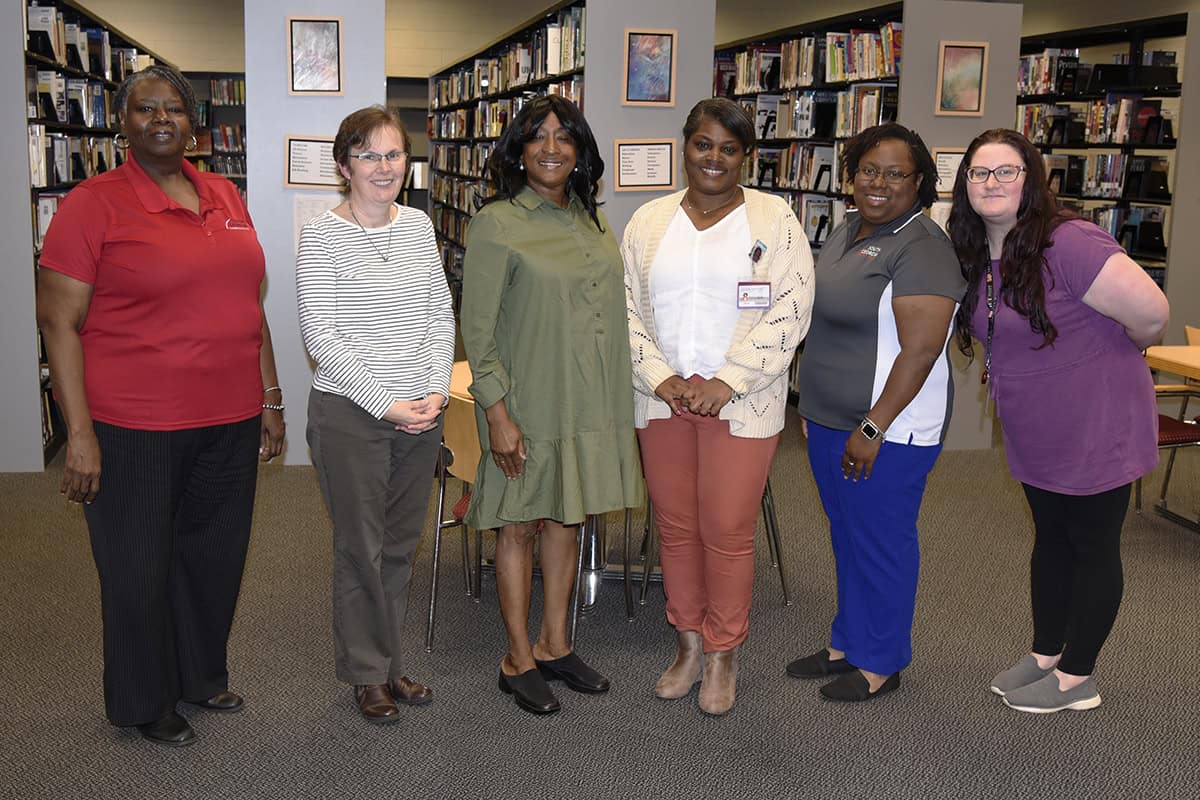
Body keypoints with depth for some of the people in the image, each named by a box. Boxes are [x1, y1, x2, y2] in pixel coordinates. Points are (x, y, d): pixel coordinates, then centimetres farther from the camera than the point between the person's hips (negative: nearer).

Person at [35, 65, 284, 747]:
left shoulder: (226, 197, 8)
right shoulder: (94, 204, -9)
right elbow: (59, 322, -12)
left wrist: (271, 398, 14)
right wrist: (80, 433, -16)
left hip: (229, 419, 6)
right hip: (134, 427, -5)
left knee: (216, 554, 17)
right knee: (140, 568, 10)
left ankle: (202, 673, 39)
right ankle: (146, 700, 30)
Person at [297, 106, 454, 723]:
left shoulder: (418, 225, 7)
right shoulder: (322, 236, -9)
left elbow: (442, 315, 8)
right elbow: (321, 336, -13)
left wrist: (436, 392, -5)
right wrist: (387, 403, -16)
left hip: (421, 413, 5)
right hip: (349, 413, -5)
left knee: (402, 544, 14)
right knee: (361, 546, 6)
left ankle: (391, 663, 30)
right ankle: (367, 675, 22)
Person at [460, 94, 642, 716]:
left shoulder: (591, 220, 10)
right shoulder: (496, 223, -9)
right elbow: (478, 329, -11)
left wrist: (618, 398, 12)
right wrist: (496, 412, -17)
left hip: (589, 404, 6)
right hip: (528, 406, -6)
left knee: (566, 519, 14)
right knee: (519, 526, 6)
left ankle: (553, 645, 29)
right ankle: (517, 660, 20)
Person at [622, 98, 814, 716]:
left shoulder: (774, 219, -1)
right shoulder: (649, 222, 9)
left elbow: (790, 310, -8)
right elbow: (629, 308, 7)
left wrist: (726, 381, -14)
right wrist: (660, 378, -8)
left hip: (741, 403, -3)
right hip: (662, 399, 3)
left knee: (726, 531, 0)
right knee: (675, 526, 10)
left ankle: (722, 654, 19)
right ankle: (688, 643, 27)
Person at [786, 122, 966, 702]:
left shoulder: (922, 247, -16)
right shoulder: (846, 231, 12)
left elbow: (920, 351, -22)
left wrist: (874, 428, -23)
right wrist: (812, 408, 18)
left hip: (889, 428, -8)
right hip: (830, 419, 8)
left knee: (881, 541, 4)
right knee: (846, 536, 18)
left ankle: (879, 663, 19)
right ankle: (846, 644, 33)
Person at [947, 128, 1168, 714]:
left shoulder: (1066, 243, -24)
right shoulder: (975, 258, 1)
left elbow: (1152, 314, -27)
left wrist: (1105, 352, -8)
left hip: (1095, 429, -8)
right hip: (1034, 435, 8)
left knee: (1092, 547, 7)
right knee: (1050, 540, 19)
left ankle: (1076, 679, 21)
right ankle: (1044, 657, 35)